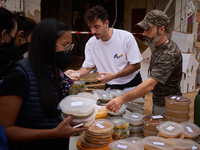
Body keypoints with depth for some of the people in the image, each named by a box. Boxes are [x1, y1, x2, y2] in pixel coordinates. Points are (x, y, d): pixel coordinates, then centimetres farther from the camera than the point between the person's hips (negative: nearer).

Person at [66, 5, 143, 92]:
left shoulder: (126, 37, -15)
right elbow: (87, 67, 3)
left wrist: (114, 76, -22)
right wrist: (75, 73, -20)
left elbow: (136, 65, -11)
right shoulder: (91, 43, -5)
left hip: (131, 85, -2)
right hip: (110, 87, 2)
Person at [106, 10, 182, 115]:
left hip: (167, 107, -9)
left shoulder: (169, 54, -28)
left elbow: (150, 85, -39)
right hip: (157, 101, 9)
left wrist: (122, 99, -47)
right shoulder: (158, 47, 4)